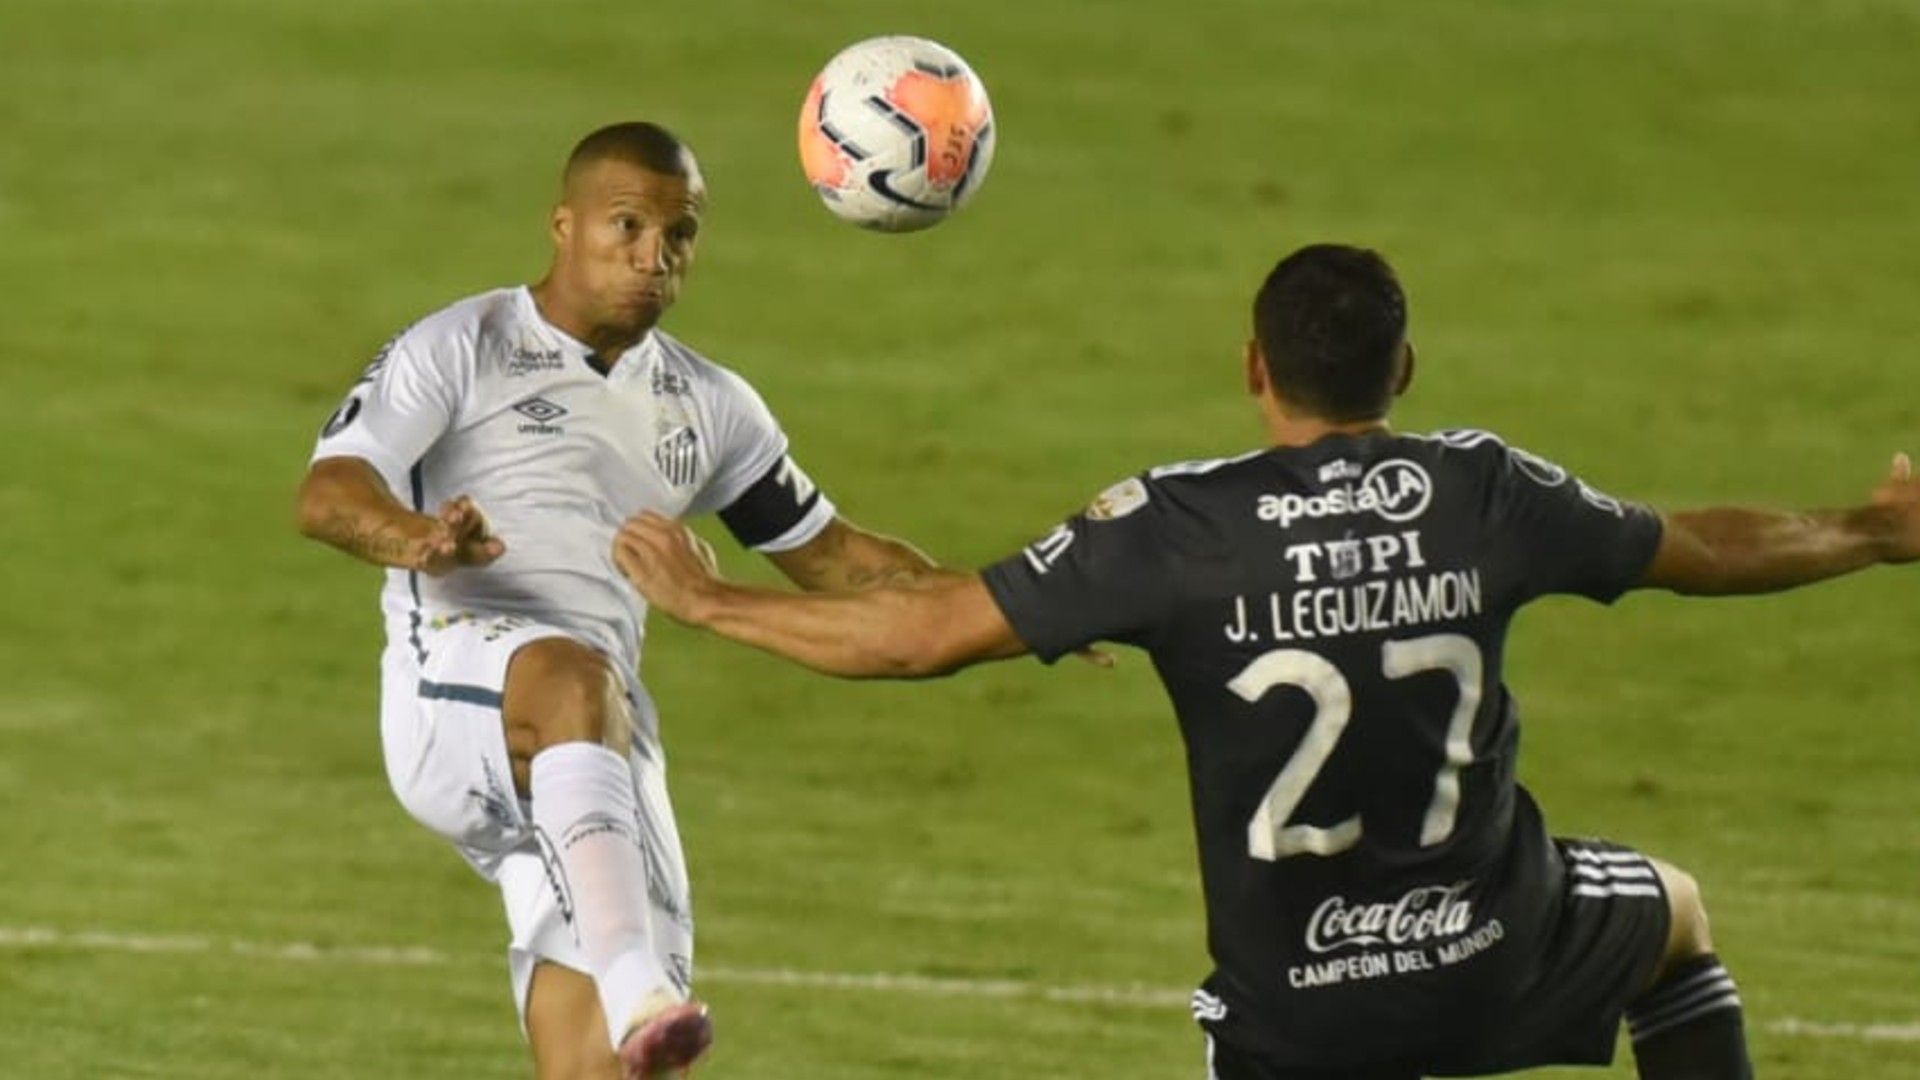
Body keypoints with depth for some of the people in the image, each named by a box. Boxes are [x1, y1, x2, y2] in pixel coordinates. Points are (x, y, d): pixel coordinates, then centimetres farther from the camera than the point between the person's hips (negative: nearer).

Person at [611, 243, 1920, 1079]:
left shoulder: (1175, 529, -13)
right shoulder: (1483, 494, -7)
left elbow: (924, 633, -12)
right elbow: (1700, 549, 10)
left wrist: (708, 601, 1)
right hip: (1493, 954, 2)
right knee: (1676, 914, 33)